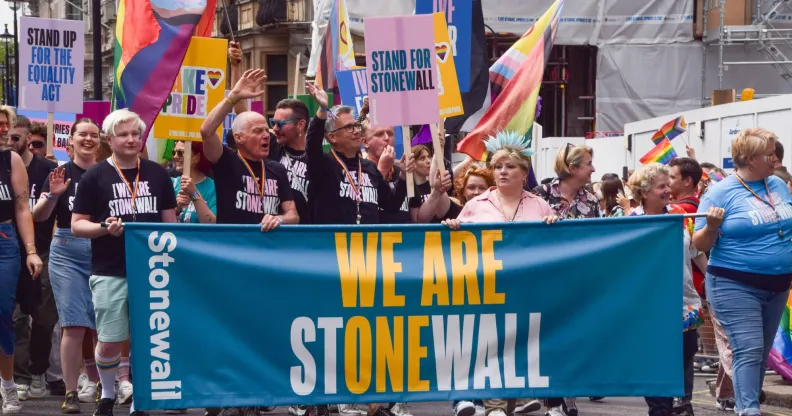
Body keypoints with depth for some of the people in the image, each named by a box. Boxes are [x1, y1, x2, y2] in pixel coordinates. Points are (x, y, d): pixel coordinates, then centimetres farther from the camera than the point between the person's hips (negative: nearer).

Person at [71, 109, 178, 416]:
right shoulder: (95, 177, 0)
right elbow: (77, 225, 1)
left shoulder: (158, 174, 9)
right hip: (110, 273, -2)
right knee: (110, 342, -3)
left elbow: (170, 220, 15)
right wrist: (104, 228, -18)